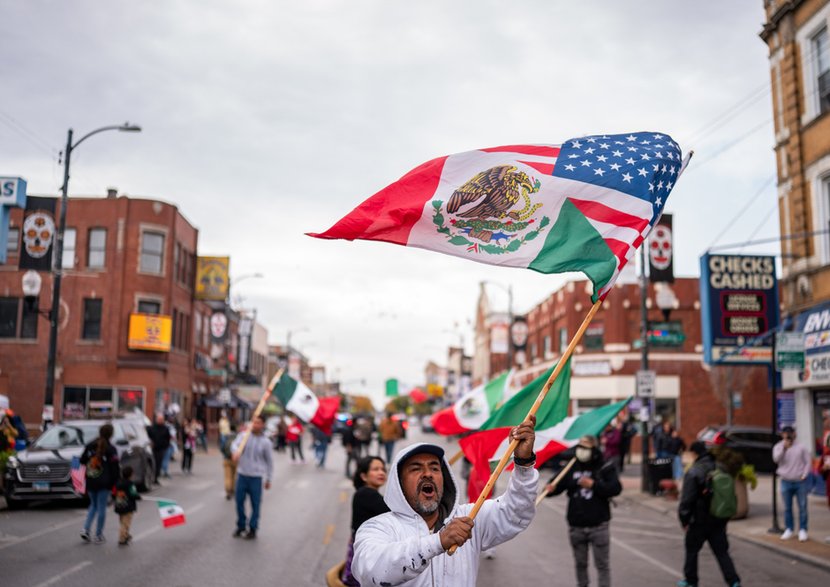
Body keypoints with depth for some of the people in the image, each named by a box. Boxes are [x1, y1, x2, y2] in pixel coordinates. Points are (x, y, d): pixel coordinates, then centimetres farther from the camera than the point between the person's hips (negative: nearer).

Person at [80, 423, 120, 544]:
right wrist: (115, 484, -2)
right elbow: (115, 469, -11)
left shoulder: (90, 446, 3)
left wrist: (86, 479, 17)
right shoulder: (111, 449, -11)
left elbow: (82, 461, 7)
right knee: (101, 508, 6)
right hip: (104, 484, -4)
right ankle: (98, 535, 10)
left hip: (90, 482, 4)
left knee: (93, 505, 21)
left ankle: (85, 529, 6)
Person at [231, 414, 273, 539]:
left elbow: (269, 461, 5)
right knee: (239, 501, 8)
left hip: (256, 477, -2)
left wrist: (268, 479, 7)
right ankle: (240, 526, 25)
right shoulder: (243, 436, 0)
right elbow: (235, 445, -19)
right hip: (242, 474, 2)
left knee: (255, 504, 3)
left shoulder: (265, 442, -2)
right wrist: (236, 452, -42)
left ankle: (253, 528, 17)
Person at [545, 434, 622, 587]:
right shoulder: (571, 468, 3)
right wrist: (550, 488, -27)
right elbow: (558, 484, -4)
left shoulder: (605, 467, -4)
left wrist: (593, 485, -21)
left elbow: (616, 488, -14)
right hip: (576, 525, 3)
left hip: (598, 525, -3)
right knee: (580, 563, 17)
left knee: (602, 563, 3)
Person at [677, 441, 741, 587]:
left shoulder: (693, 472, -16)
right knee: (722, 552, 10)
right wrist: (725, 515, 18)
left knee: (691, 550, 12)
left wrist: (684, 520, -8)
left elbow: (687, 499, -17)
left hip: (699, 520, -5)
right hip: (719, 520, 5)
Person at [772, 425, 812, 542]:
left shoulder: (800, 447, 2)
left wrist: (804, 474, -6)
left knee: (802, 507, -1)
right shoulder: (778, 447, 4)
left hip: (800, 481, -1)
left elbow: (808, 461, 3)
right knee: (787, 508, 6)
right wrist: (784, 448, -18)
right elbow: (776, 459, -13)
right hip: (786, 482, 1)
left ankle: (802, 530, 7)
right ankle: (788, 529, 16)